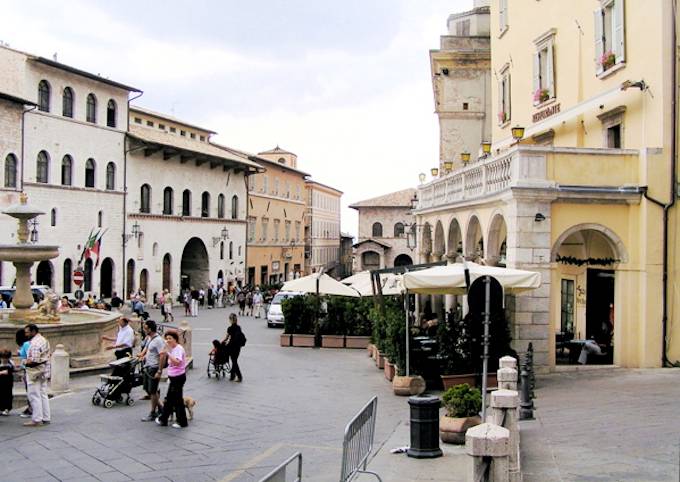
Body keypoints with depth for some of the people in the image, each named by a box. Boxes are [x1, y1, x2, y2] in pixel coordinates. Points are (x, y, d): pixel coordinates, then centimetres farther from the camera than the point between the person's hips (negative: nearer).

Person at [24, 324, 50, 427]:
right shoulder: (43, 340, 13)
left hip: (35, 371, -10)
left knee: (34, 396, -4)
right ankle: (46, 418, 18)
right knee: (43, 395, 13)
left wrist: (27, 361, -8)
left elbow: (35, 360, -25)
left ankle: (36, 420, -1)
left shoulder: (35, 343, -19)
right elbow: (47, 356, 17)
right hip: (44, 370, 10)